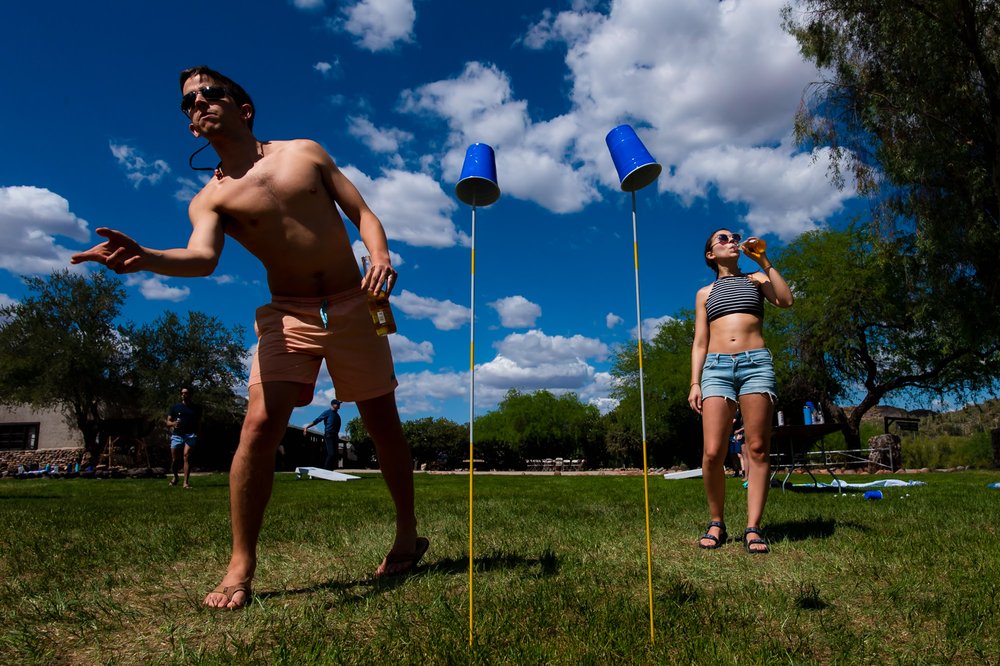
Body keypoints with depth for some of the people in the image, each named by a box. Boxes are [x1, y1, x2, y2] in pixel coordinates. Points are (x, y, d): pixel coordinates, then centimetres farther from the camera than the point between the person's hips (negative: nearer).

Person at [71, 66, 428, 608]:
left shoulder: (306, 152, 6)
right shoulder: (209, 199, 2)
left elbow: (362, 212, 3)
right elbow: (202, 258, -19)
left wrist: (380, 255, -18)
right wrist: (144, 258, -40)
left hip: (352, 306, 1)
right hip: (287, 315, 0)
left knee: (383, 423, 6)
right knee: (260, 425, -17)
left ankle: (408, 534, 25)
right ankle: (240, 567, -4)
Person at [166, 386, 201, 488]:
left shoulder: (196, 408, 11)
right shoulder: (175, 407, 11)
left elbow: (199, 423, 14)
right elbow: (168, 422, 12)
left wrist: (197, 433, -2)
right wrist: (173, 423, -11)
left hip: (190, 435, -1)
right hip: (177, 435, 2)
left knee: (187, 456, -17)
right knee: (175, 459, 4)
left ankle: (186, 482, -17)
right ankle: (175, 477, 34)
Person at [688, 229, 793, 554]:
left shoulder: (756, 279, 20)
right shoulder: (705, 293, 22)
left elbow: (786, 301, -2)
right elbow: (699, 343, 15)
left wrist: (764, 262, 0)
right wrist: (695, 384, 3)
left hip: (756, 362, 0)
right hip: (716, 367, 0)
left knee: (757, 449, -7)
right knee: (712, 453, -11)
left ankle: (753, 528, -4)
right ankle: (717, 524, 3)